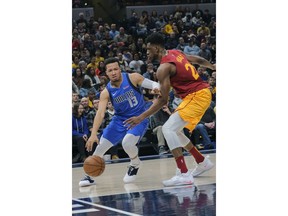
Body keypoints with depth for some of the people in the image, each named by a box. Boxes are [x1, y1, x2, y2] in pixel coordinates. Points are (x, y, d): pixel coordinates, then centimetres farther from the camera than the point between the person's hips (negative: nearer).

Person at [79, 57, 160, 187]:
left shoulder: (133, 78, -15)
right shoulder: (106, 92, -11)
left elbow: (152, 84, -9)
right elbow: (100, 113, -19)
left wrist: (156, 88, -36)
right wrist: (93, 134, -31)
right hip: (120, 119, 4)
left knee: (127, 143, -29)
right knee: (100, 146, -2)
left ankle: (135, 164, 4)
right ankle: (89, 176, 17)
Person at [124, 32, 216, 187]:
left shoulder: (164, 68, -16)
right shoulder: (175, 53, 9)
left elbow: (163, 100, -18)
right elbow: (198, 60, 23)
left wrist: (141, 117, -18)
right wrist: (213, 67, 44)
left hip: (197, 96, -10)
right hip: (202, 92, 10)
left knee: (168, 128, -17)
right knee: (174, 131, 19)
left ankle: (183, 174, -25)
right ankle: (203, 162, 32)